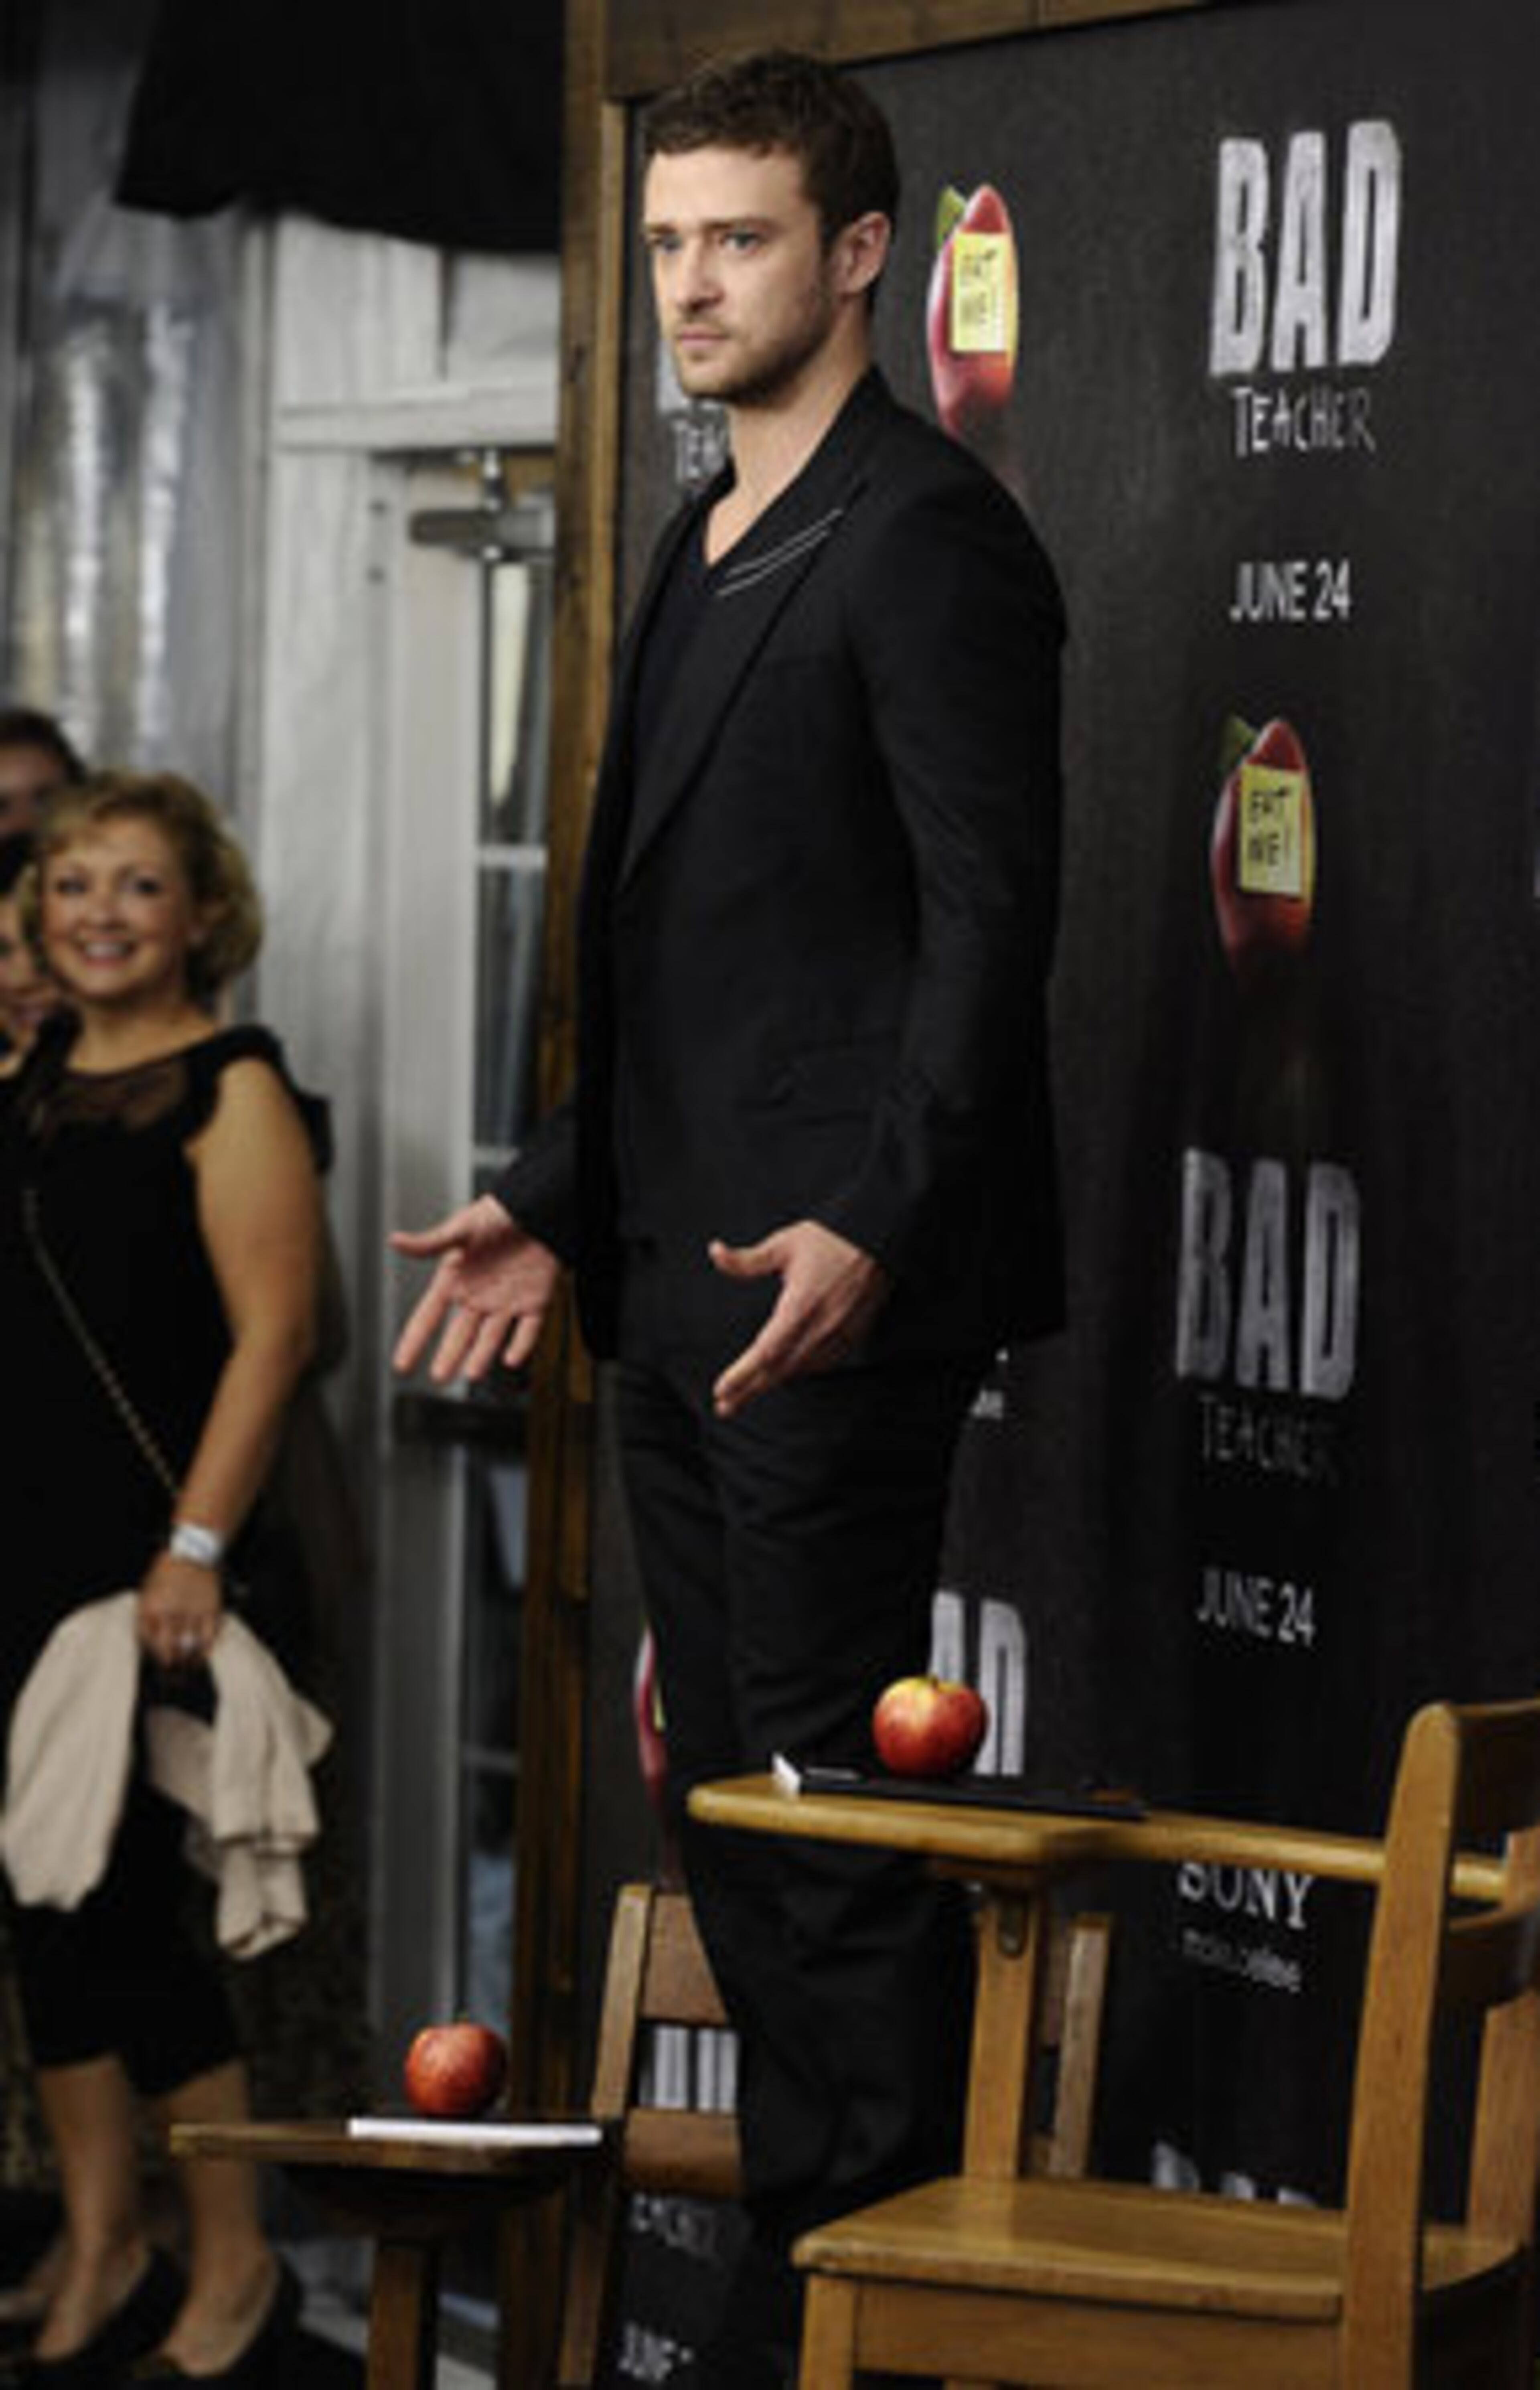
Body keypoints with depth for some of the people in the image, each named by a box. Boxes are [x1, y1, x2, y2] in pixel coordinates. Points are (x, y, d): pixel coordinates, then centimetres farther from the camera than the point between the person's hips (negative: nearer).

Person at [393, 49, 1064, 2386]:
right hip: (689, 1281, 9)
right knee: (728, 1787, 11)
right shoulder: (705, 548, 20)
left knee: (831, 1797, -7)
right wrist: (556, 1202, 21)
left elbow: (989, 921, -16)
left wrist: (869, 1230, -25)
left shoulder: (930, 538, -9)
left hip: (836, 1288, -9)